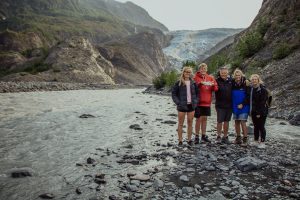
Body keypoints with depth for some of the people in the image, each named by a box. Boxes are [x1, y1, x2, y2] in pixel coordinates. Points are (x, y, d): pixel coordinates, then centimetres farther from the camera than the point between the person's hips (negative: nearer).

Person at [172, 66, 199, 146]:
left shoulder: (193, 83, 6)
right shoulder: (179, 83, -4)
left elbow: (197, 93, 13)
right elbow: (174, 93, -3)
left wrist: (195, 101, 1)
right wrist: (178, 102, -11)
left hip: (191, 106, 3)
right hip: (182, 106, -3)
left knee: (190, 123, 10)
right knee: (180, 124, 5)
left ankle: (189, 139, 21)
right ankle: (180, 140, 13)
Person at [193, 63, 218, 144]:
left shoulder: (210, 78, 9)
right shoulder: (196, 77, -3)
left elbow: (215, 88, 5)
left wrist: (213, 85, -15)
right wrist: (200, 83, -31)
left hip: (207, 102, 4)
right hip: (198, 102, -4)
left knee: (204, 118, 11)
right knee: (199, 119, -1)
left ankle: (204, 135, 21)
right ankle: (197, 136, 9)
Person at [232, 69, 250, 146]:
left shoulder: (245, 83, -8)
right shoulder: (233, 83, 5)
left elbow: (248, 96, -9)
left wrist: (242, 104, -14)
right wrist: (232, 104, 2)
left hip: (243, 106, -5)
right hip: (235, 106, 5)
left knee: (243, 122, -9)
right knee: (236, 122, 10)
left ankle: (245, 139, -1)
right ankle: (238, 138, 21)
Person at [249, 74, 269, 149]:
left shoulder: (263, 89, -12)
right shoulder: (251, 89, 8)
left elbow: (263, 102, -15)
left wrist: (259, 112, -18)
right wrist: (251, 110, 5)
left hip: (261, 112, -6)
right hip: (253, 111, 6)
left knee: (261, 127, 0)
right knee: (256, 127, 14)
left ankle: (262, 142, 10)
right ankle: (256, 141, 25)